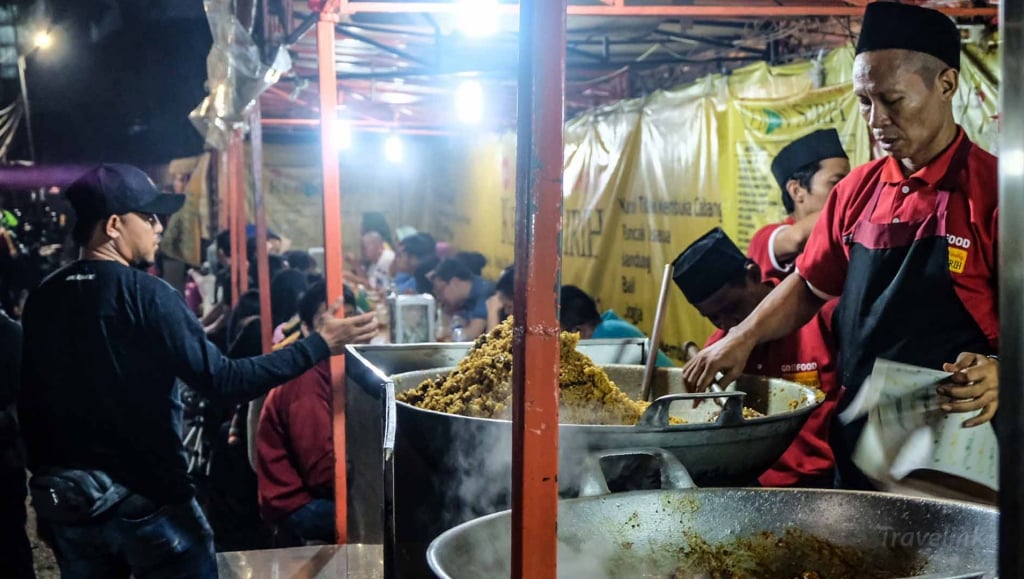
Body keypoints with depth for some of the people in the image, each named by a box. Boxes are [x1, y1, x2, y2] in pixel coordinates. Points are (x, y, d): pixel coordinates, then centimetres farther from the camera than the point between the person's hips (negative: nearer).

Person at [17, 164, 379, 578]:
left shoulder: (42, 298, 2)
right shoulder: (144, 294, -17)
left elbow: (30, 403, 8)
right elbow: (222, 381, -21)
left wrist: (49, 483, 20)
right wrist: (319, 345, -17)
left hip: (67, 504, 6)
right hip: (146, 500, -6)